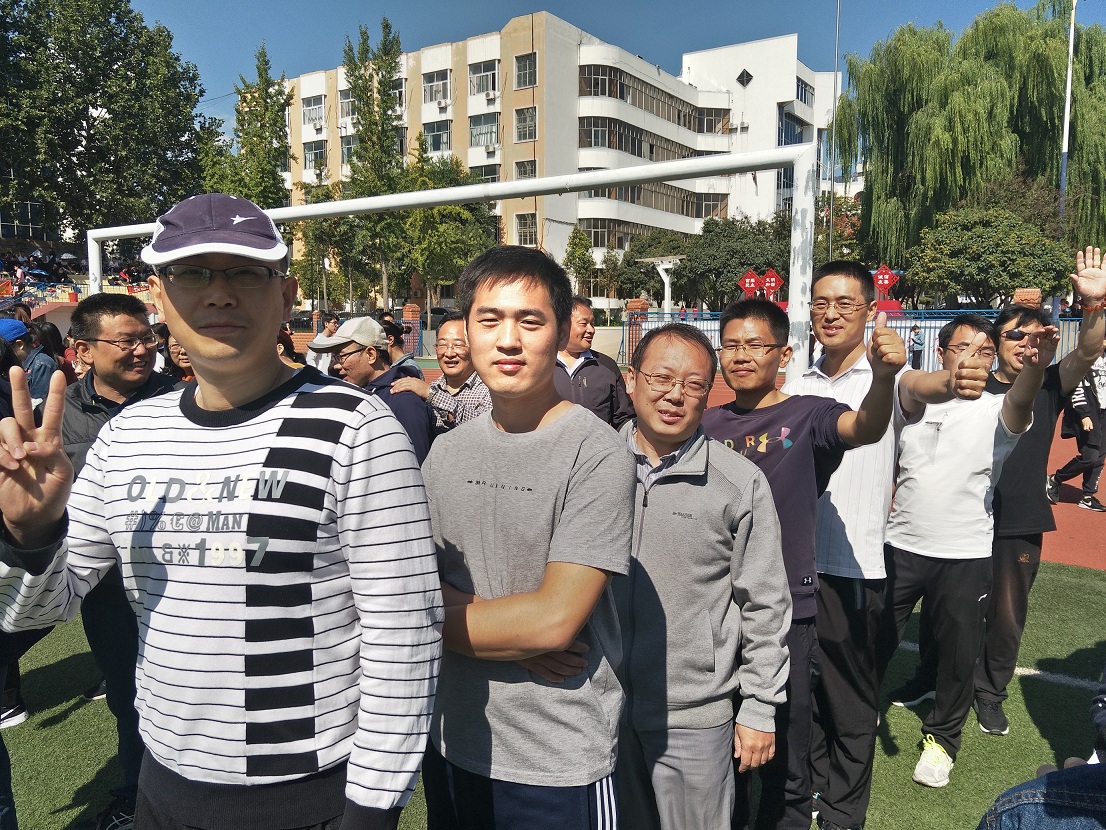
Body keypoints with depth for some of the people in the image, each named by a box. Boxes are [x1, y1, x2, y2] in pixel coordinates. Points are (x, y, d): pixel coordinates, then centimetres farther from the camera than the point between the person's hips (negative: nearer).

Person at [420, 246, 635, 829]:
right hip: (450, 744, 5)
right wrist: (511, 635, -15)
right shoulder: (446, 452, 2)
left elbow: (556, 618, -22)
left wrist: (441, 620, -9)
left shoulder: (596, 454, -18)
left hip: (558, 765, -5)